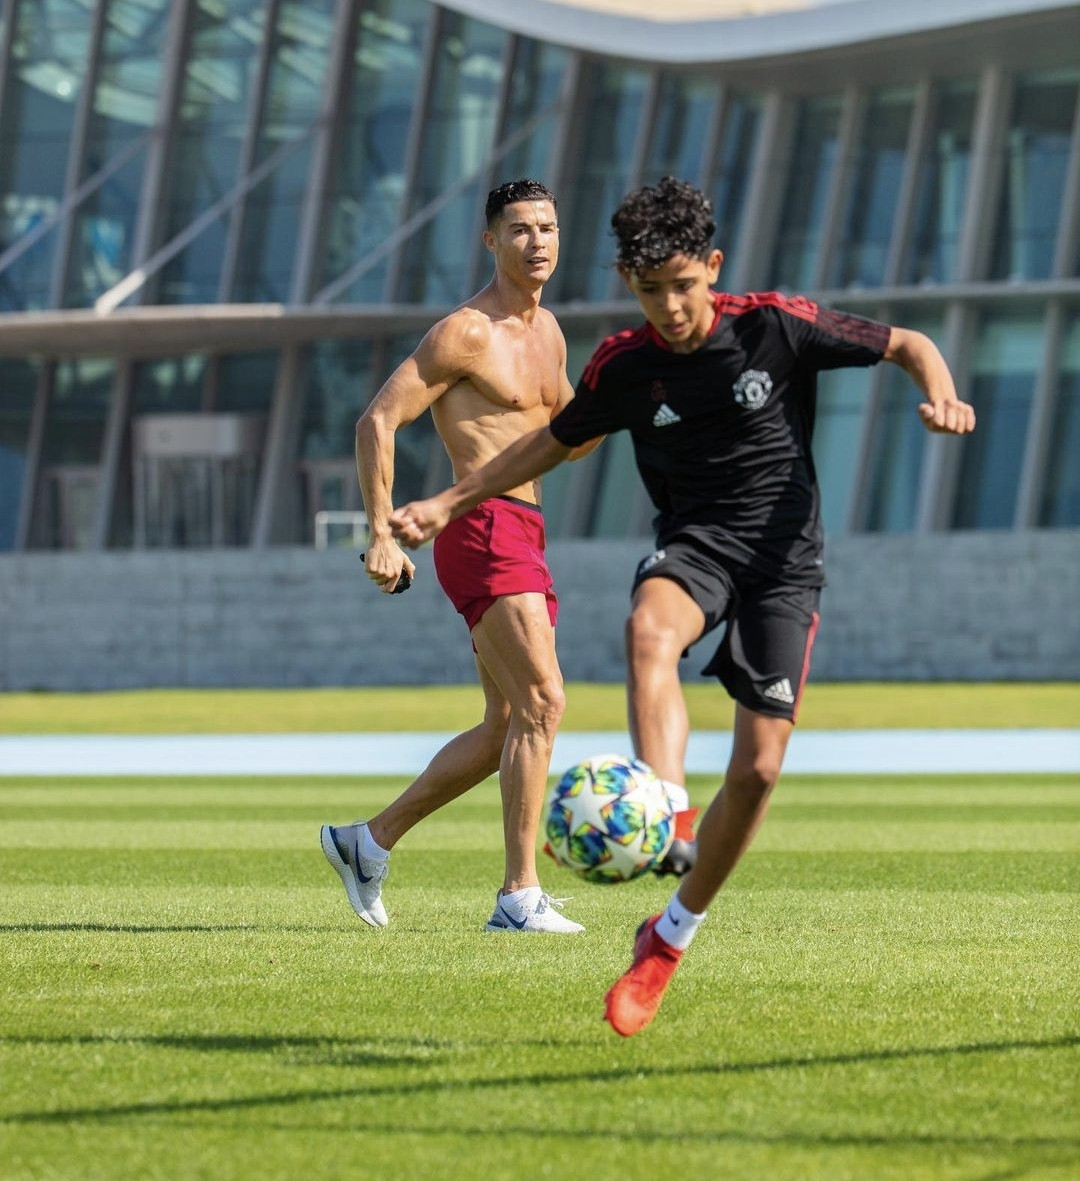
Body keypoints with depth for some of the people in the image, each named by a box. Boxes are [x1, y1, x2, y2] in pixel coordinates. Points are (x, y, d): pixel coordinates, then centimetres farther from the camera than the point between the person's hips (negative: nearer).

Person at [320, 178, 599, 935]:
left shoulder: (548, 331, 16)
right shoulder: (465, 333, -9)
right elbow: (378, 421, -12)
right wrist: (382, 533, -19)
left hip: (526, 534, 9)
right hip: (484, 531, -9)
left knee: (506, 729, 13)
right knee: (542, 701, -18)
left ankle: (368, 843, 25)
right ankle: (520, 896, -17)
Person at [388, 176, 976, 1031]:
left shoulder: (779, 327, -8)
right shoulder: (624, 368, -1)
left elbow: (906, 344, 2)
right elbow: (556, 441, 17)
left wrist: (940, 398, -19)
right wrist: (449, 504, 12)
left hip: (783, 557, -1)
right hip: (694, 542, 1)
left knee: (759, 769, -8)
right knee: (649, 629, -37)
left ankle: (672, 938, 10)